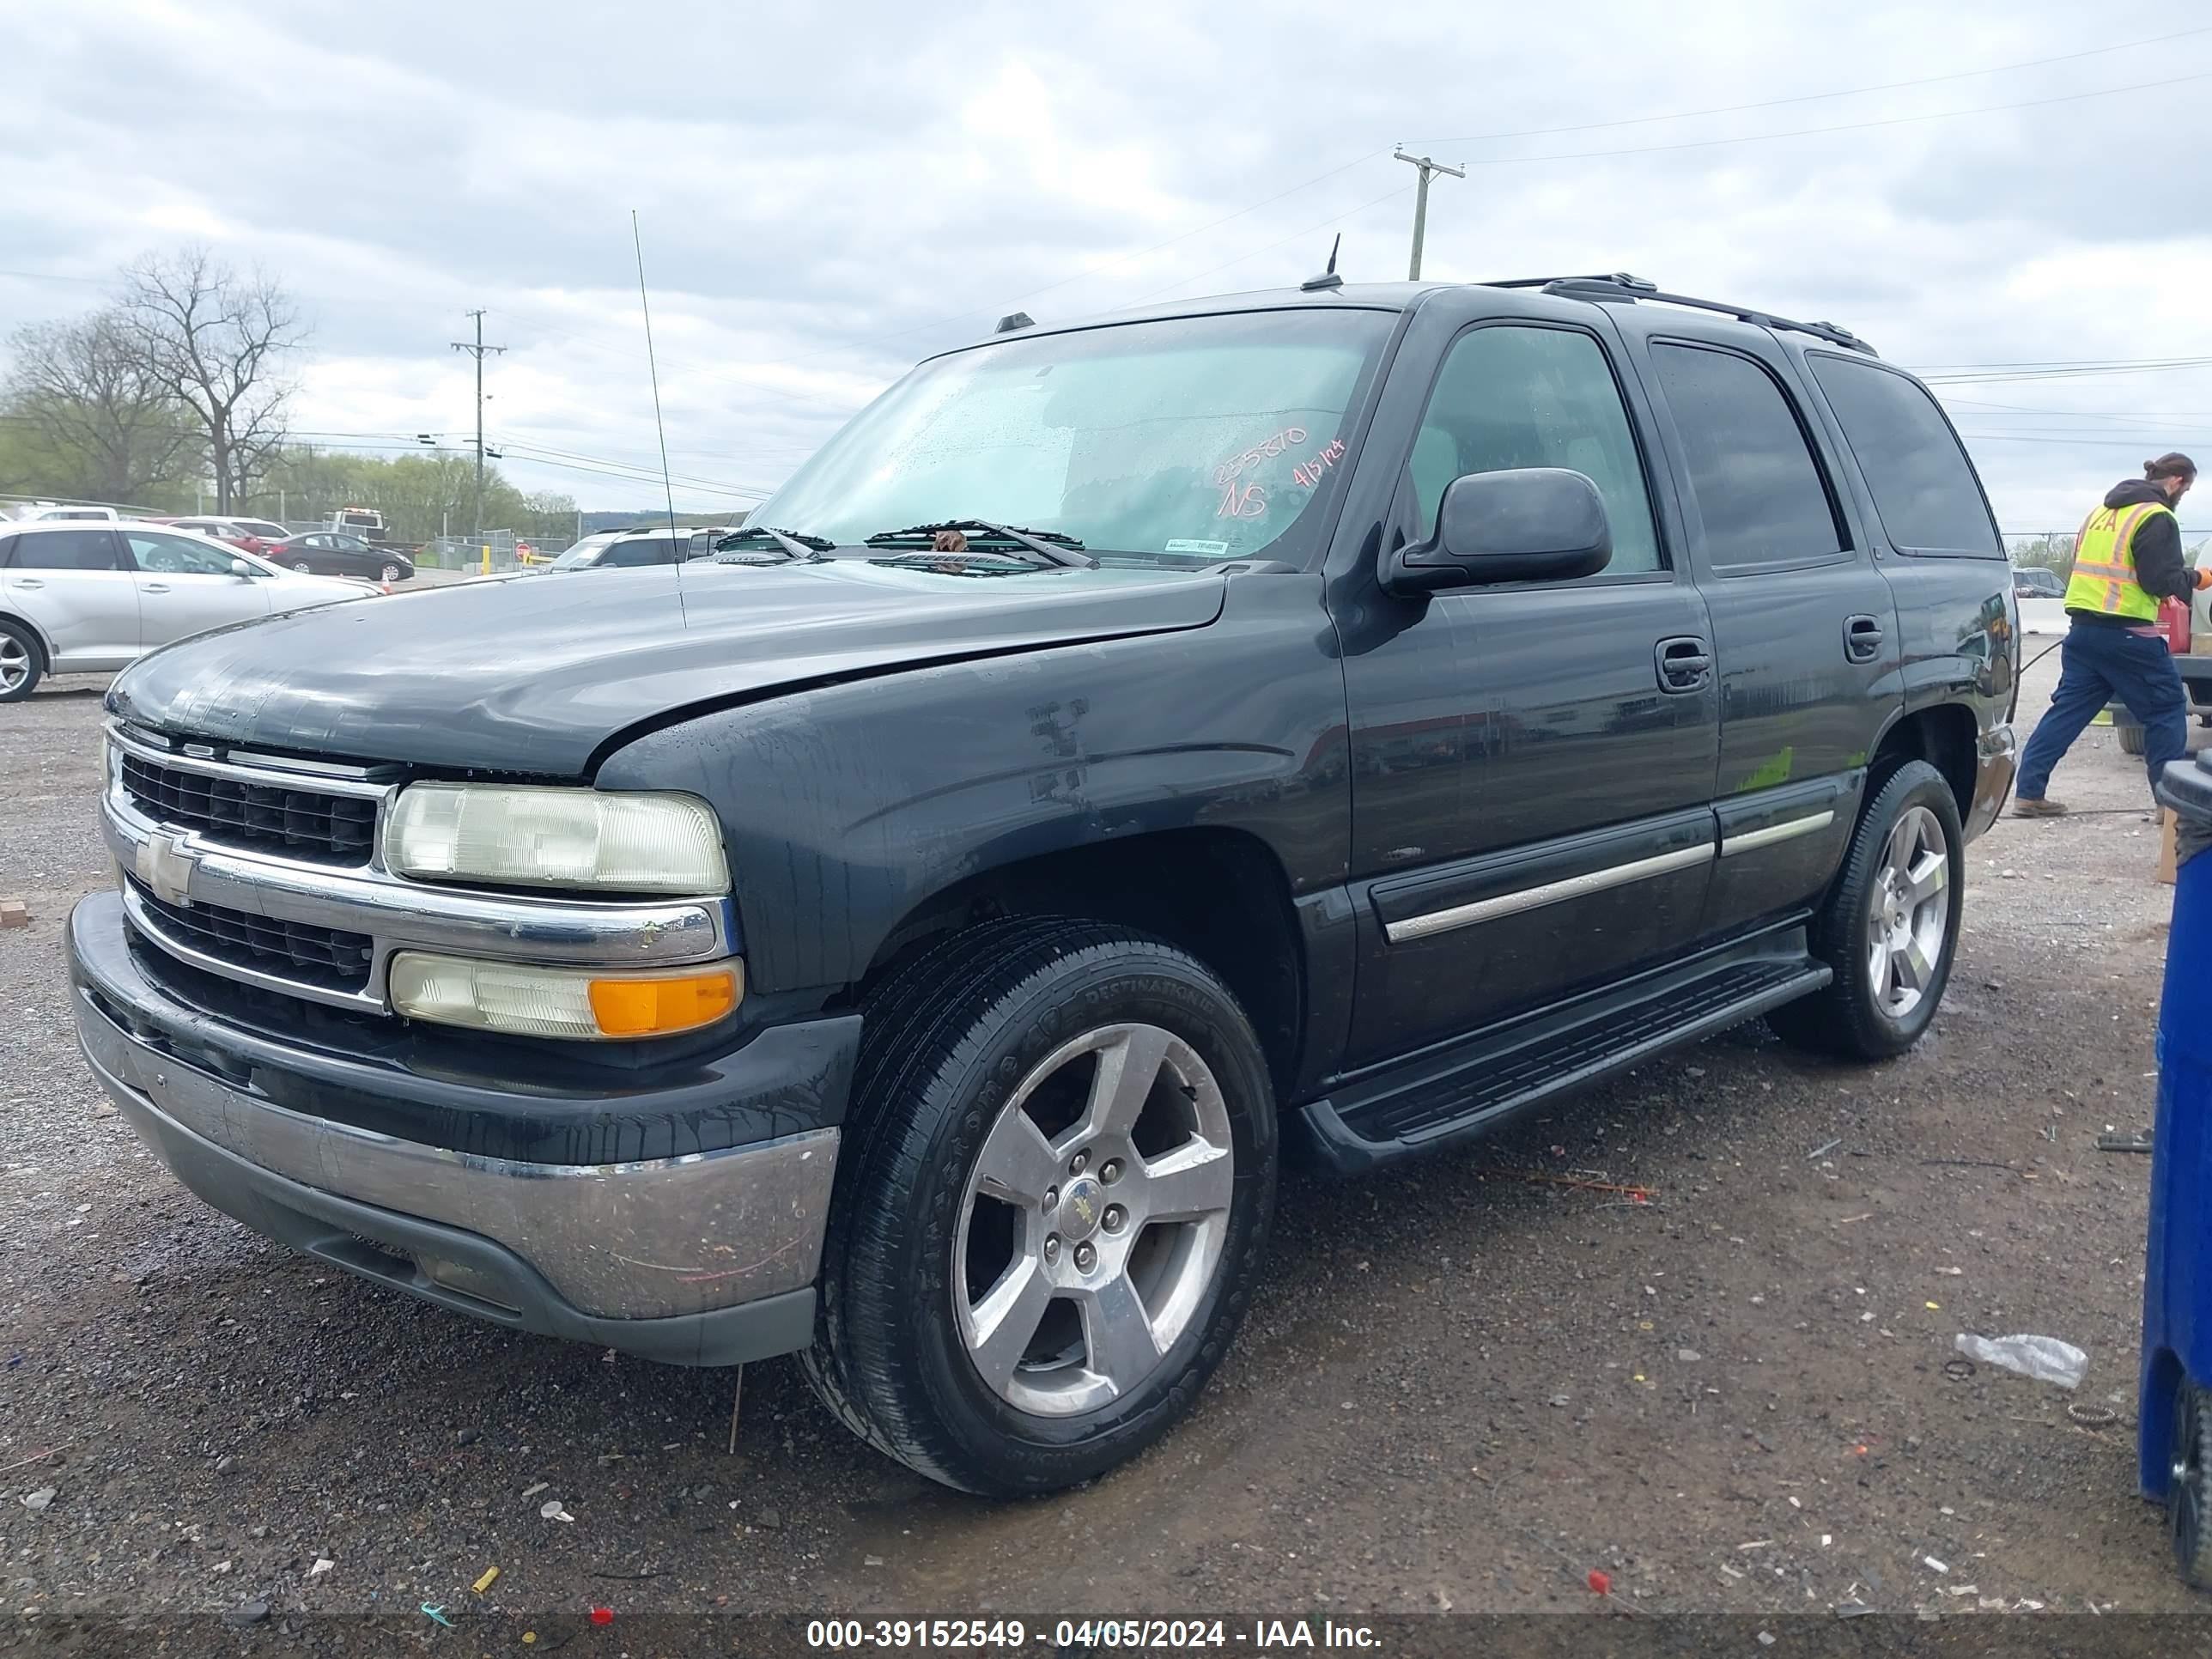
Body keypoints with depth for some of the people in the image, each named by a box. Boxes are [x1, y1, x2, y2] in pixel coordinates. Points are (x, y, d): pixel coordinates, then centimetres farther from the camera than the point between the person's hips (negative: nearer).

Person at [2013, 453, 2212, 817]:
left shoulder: (2102, 511, 16)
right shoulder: (2156, 518, -9)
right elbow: (2162, 580, -14)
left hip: (2082, 628, 7)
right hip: (2126, 634, -7)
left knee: (2068, 709, 8)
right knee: (2167, 708, 6)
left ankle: (2029, 792, 2)